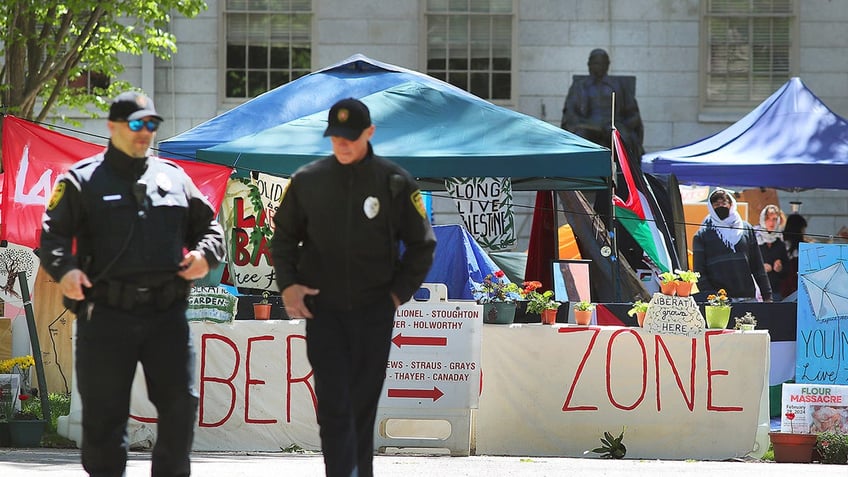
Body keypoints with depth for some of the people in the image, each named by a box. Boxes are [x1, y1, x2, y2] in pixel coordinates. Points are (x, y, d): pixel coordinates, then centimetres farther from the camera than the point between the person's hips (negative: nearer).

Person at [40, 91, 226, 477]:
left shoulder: (174, 178, 15)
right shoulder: (83, 180, 5)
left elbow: (207, 226, 22)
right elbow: (53, 234, -1)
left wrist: (206, 254, 0)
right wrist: (63, 269, -21)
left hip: (167, 314, 3)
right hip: (106, 315, -3)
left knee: (180, 404, -1)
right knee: (104, 412, 3)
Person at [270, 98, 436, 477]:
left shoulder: (395, 182, 0)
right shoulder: (308, 181, 3)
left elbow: (421, 245, 8)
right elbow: (284, 236, 13)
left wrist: (399, 292, 2)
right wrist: (287, 284, 0)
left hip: (374, 313, 0)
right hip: (323, 310, 0)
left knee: (363, 406, 7)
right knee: (333, 406, -9)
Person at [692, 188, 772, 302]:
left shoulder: (746, 229, 15)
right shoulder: (702, 235, 8)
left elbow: (757, 266, 15)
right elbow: (699, 272, 3)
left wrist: (767, 295, 9)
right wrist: (710, 296, -11)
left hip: (747, 298, 2)